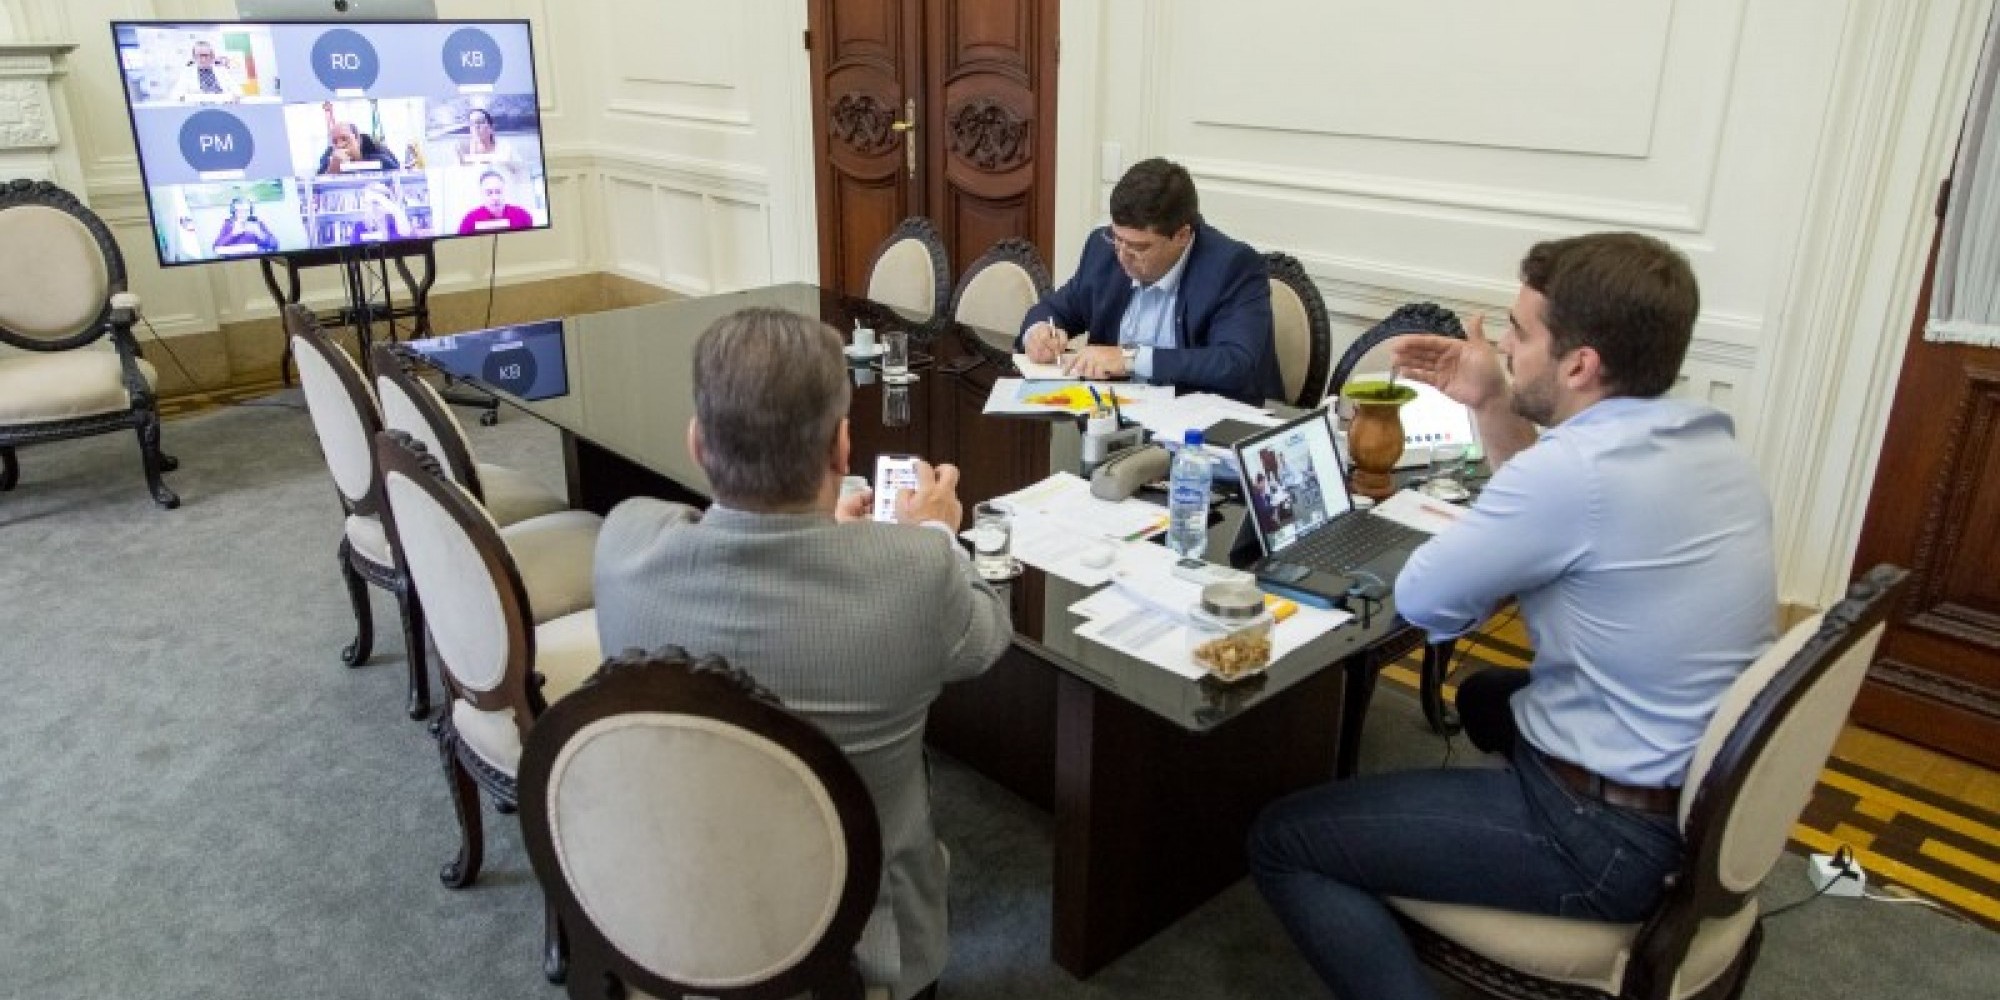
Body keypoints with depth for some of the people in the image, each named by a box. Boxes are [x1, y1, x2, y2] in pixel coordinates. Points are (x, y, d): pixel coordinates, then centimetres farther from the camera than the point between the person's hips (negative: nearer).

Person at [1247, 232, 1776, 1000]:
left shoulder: (1581, 467, -28)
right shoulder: (1706, 441, 2)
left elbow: (1423, 601, -15)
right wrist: (1491, 406, 10)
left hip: (1608, 832, -10)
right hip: (1702, 797, 10)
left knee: (1282, 840, -6)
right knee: (1487, 697, 36)